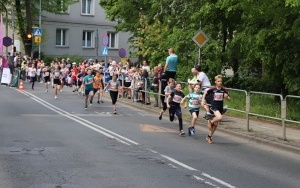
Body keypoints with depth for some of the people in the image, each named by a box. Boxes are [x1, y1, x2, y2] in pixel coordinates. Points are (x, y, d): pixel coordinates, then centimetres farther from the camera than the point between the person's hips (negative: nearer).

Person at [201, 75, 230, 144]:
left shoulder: (224, 90, -2)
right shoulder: (212, 89, -8)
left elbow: (229, 99, 5)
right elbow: (205, 93, 7)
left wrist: (227, 96, -17)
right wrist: (203, 100, -2)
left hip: (220, 108, 4)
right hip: (213, 107, -4)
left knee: (215, 124, 10)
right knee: (219, 117, -32)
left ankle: (209, 137, 28)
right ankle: (211, 122, -1)